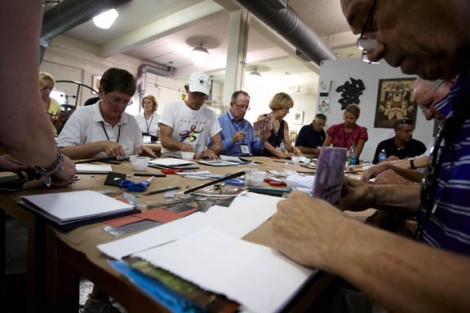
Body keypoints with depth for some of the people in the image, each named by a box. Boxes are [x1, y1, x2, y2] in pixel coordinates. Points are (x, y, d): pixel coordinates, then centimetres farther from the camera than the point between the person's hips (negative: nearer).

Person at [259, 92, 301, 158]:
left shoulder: (284, 124, 11)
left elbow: (287, 143, 9)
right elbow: (263, 141, -15)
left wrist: (294, 149, -13)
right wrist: (281, 154, -21)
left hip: (274, 158, 6)